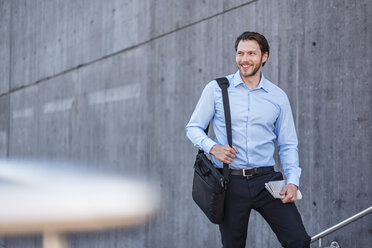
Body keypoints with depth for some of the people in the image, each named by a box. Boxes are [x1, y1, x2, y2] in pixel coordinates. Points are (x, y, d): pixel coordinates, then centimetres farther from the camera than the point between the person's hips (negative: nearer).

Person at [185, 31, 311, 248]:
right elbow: (193, 128, 8)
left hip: (266, 180, 1)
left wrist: (292, 181, -4)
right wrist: (212, 147, -12)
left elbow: (288, 145, 11)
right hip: (230, 182, -1)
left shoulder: (278, 97, 8)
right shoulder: (217, 89, 4)